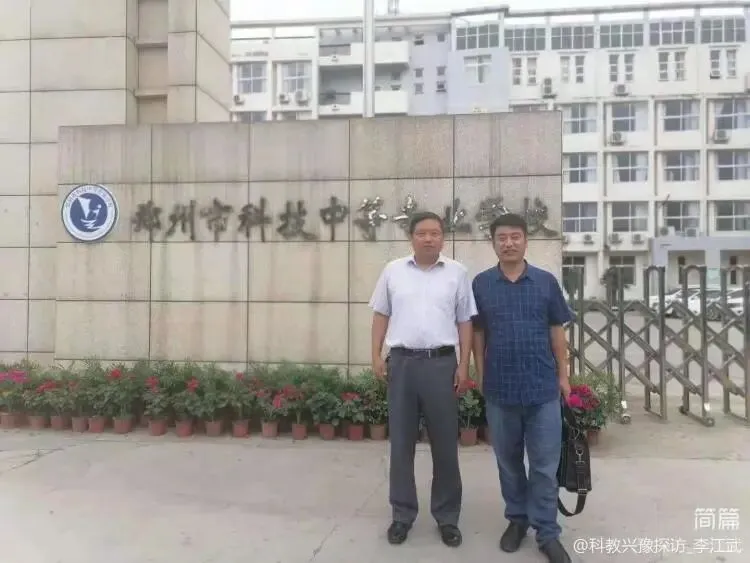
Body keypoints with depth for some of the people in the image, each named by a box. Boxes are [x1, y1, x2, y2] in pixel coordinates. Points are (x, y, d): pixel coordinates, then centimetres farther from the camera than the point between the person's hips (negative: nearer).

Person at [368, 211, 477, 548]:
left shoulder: (457, 273, 4)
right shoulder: (393, 271, 7)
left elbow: (465, 323, 5)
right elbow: (381, 316, 10)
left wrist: (464, 366, -2)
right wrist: (376, 356, 1)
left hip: (441, 362, -1)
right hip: (401, 362, 1)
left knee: (445, 443, 7)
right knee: (401, 442, 8)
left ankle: (447, 516, 22)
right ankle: (403, 514, 23)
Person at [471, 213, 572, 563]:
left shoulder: (546, 282, 1)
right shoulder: (481, 284, 0)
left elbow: (557, 332, 5)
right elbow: (477, 334, 5)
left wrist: (563, 375, 4)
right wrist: (481, 376, 3)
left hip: (543, 387, 0)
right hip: (500, 388, 1)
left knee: (545, 464, 5)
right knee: (508, 460, 15)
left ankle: (547, 533, 18)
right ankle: (517, 518, 33)